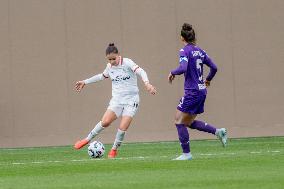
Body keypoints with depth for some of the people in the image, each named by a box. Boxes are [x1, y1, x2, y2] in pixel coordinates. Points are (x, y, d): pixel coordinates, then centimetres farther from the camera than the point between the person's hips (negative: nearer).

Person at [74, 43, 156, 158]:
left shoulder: (127, 63, -9)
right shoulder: (110, 66, 7)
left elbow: (140, 72, -23)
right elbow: (102, 76, 28)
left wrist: (147, 83, -42)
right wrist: (85, 82, 33)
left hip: (131, 100, -3)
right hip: (117, 99, 3)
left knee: (123, 127, -15)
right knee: (105, 122, -18)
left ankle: (114, 149, 8)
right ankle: (87, 139, 0)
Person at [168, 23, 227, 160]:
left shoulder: (185, 51, -11)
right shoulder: (200, 51, 11)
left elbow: (183, 68, -26)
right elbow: (214, 67, 15)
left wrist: (172, 73, -7)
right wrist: (208, 80, 33)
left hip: (192, 92, -8)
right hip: (202, 91, 8)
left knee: (179, 121, 1)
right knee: (189, 122, 20)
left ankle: (186, 153, 1)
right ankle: (218, 131, 10)